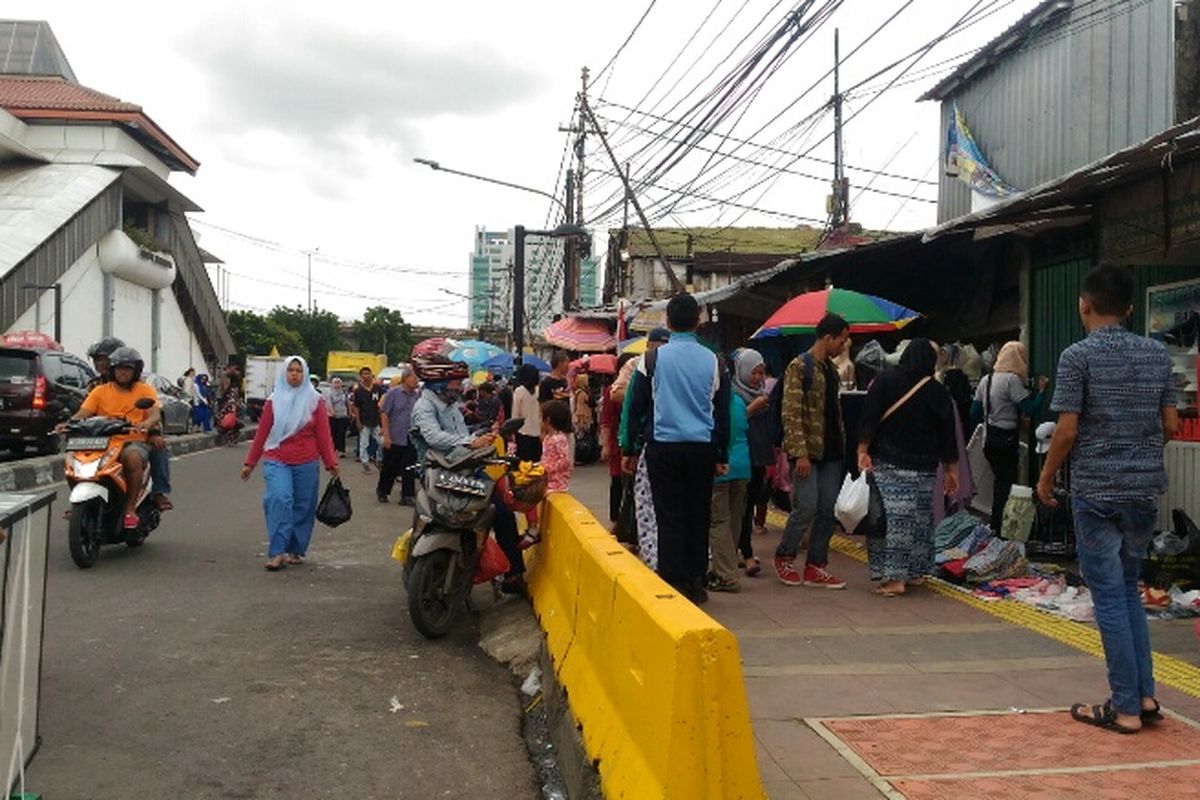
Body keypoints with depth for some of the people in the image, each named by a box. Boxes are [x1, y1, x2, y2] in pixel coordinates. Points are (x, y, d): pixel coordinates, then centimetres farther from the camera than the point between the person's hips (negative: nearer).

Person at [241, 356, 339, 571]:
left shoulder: (314, 400, 3)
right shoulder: (274, 400, 5)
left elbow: (323, 435, 3)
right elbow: (261, 433, 8)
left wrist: (331, 463, -1)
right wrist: (250, 463, 9)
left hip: (306, 464, 1)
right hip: (277, 461, -1)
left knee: (303, 507, 5)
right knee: (279, 500, -18)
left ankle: (295, 551, 21)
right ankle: (277, 553, -15)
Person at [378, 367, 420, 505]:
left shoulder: (418, 395, 4)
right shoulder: (393, 393, -6)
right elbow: (384, 414, -6)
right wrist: (386, 435, -11)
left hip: (411, 440, 3)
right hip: (394, 439, -3)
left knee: (409, 469, 2)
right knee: (390, 468, 9)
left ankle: (407, 495, 10)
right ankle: (382, 491, 28)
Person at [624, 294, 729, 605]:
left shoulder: (653, 359, -3)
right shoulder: (713, 361, 2)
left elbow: (637, 407, 1)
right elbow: (722, 412, 7)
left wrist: (630, 450, 9)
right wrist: (722, 456, 14)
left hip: (663, 448, -2)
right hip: (703, 449, 2)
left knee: (669, 518, 2)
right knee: (698, 517, 10)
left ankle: (672, 586, 1)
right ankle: (696, 584, 16)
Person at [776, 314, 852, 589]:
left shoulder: (831, 369, 15)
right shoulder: (799, 367, -10)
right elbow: (791, 414, -16)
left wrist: (843, 447, 16)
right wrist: (800, 453, -21)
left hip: (831, 453, 8)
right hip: (808, 453, -8)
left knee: (828, 511, 6)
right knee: (806, 508, -8)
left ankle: (816, 566, 15)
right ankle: (784, 557, 14)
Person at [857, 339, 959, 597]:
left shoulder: (883, 381, -1)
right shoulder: (938, 392, 4)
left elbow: (868, 420, -8)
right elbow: (948, 435, 7)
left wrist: (863, 451, -6)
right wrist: (951, 470, 14)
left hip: (886, 464, -2)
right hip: (924, 468, 2)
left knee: (889, 518, -3)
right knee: (920, 518, 13)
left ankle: (893, 577, -7)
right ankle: (916, 573, 21)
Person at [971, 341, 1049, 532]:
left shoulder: (986, 380, 10)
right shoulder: (1012, 380, -14)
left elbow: (975, 414, 13)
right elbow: (1031, 409, -17)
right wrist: (1042, 390, -6)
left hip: (989, 441, 8)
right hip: (1006, 442, -8)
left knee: (1000, 483, 16)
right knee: (1006, 487, -3)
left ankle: (994, 530, 20)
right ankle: (998, 531, -2)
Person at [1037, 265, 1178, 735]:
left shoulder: (1078, 356, -10)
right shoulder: (1157, 354, 6)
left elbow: (1067, 431, -13)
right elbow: (1171, 426, 7)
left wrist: (1046, 478, 1)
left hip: (1096, 491, -5)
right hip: (1145, 489, 6)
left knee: (1110, 597, 2)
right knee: (1128, 589, 19)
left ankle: (1125, 708, 8)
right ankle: (1145, 696, 18)